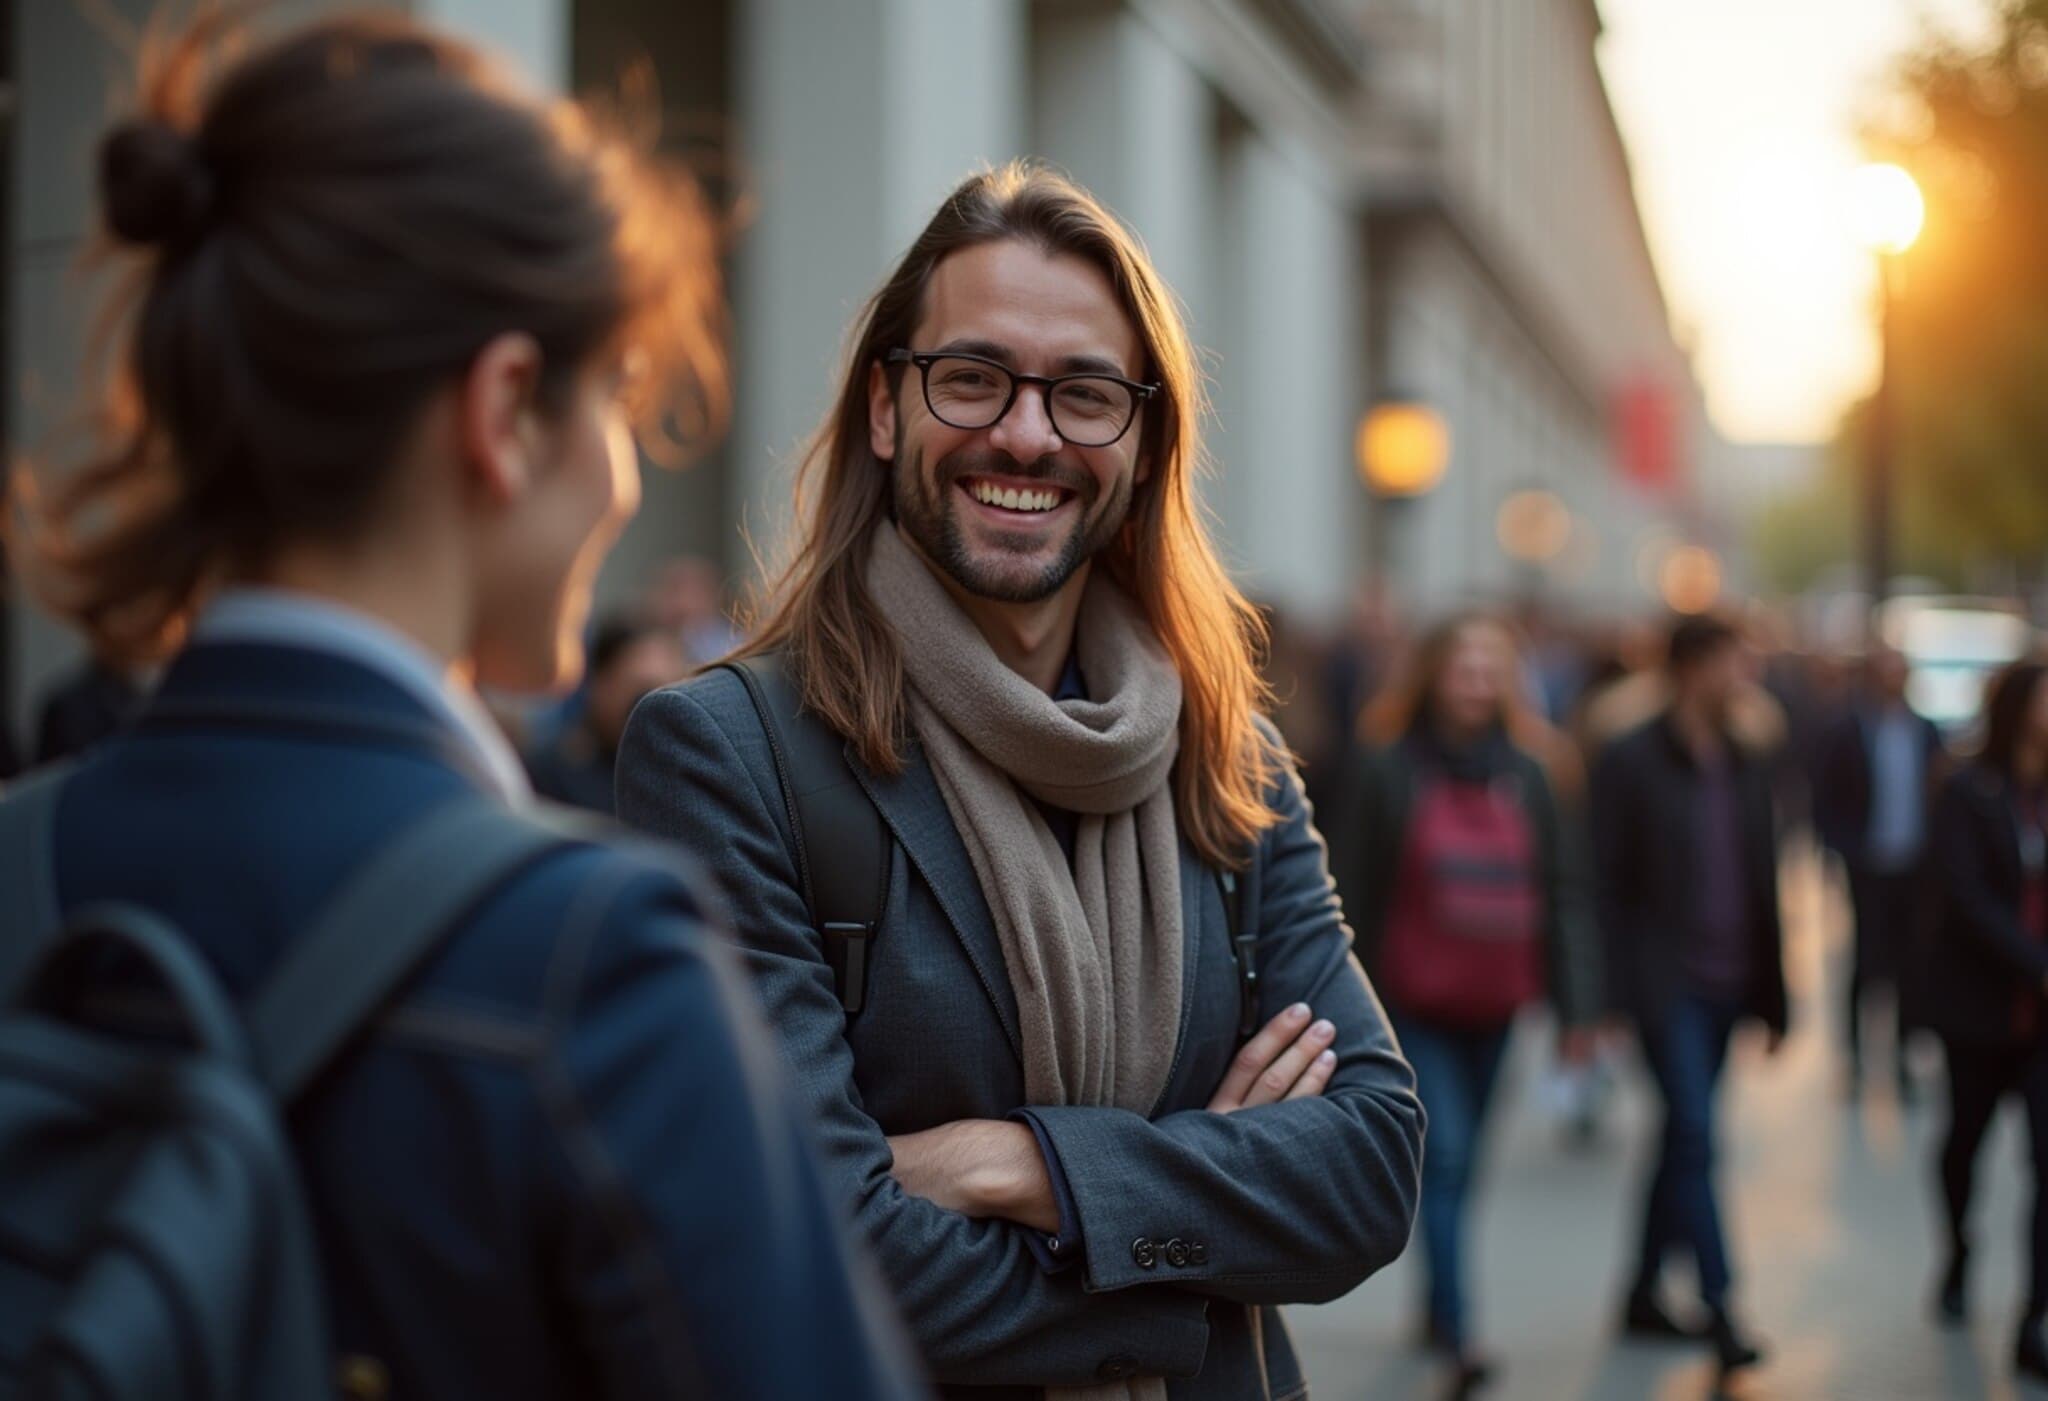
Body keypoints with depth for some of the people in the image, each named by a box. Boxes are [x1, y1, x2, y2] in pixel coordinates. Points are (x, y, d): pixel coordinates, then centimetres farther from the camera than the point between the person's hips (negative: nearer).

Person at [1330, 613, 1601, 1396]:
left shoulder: (1528, 773, 3)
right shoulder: (1388, 769, -5)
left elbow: (1563, 891, 4)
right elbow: (1351, 890, -3)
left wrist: (1576, 1005, -2)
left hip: (1493, 1005, 4)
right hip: (1415, 1002, -4)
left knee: (1460, 1161, 14)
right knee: (1444, 1156, -13)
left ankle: (1438, 1307, 31)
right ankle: (1457, 1337, -16)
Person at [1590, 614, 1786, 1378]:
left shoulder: (1746, 766, 11)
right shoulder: (1630, 762, -6)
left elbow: (1764, 883, 14)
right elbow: (1607, 883, -7)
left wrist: (1772, 997, 13)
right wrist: (1612, 992, -12)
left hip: (1726, 984, 6)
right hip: (1664, 983, -6)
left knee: (1682, 1142, 12)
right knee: (1695, 1136, -13)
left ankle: (1645, 1294, 22)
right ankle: (1718, 1307, -12)